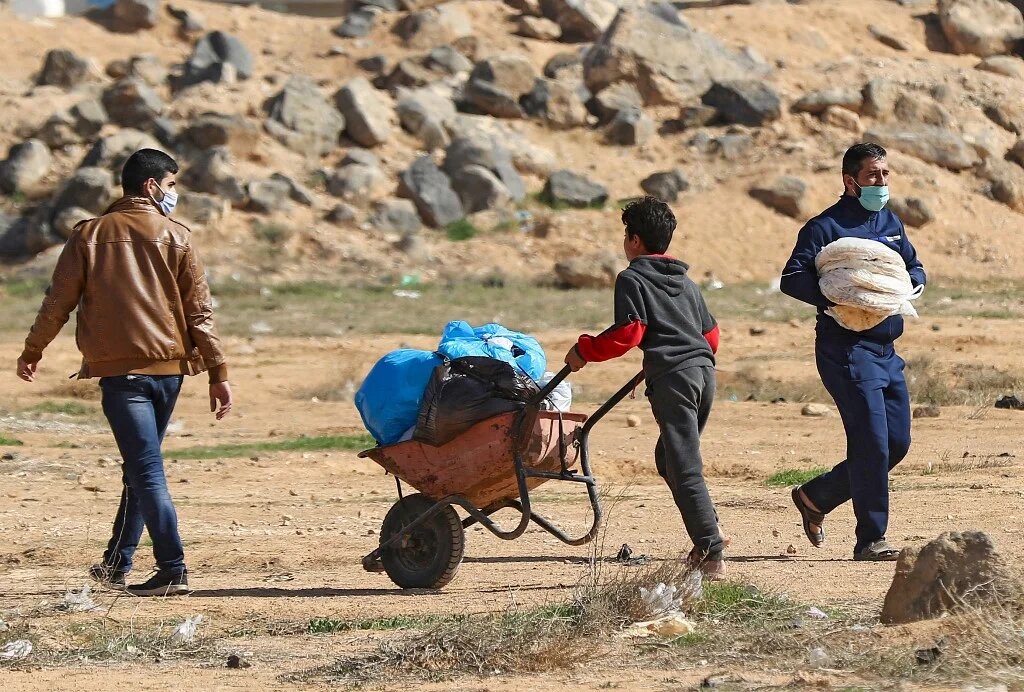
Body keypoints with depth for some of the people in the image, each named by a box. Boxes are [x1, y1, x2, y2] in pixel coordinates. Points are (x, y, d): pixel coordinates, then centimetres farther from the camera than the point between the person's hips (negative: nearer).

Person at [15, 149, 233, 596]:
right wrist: (218, 373, 2)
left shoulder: (90, 235, 3)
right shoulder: (176, 237, 3)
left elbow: (59, 301, 5)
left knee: (145, 469, -7)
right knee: (140, 466, 16)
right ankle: (117, 563, 24)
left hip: (118, 369, -2)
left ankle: (173, 571, -16)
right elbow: (199, 311, 0)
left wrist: (33, 352, 19)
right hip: (169, 367, 2)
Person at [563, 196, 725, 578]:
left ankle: (712, 553, -16)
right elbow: (711, 334, 25)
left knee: (684, 468, -9)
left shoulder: (632, 280, 2)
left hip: (672, 376, -8)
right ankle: (707, 531, 12)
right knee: (669, 457, 21)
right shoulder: (686, 283, 24)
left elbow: (628, 332, -9)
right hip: (704, 372, 8)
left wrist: (585, 350, 2)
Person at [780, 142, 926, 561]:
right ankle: (871, 540, -4)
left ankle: (816, 497, 25)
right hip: (846, 349, -8)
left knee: (897, 443, 9)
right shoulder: (825, 226, -8)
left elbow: (915, 267, 25)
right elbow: (792, 279, -16)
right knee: (872, 443, -11)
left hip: (886, 350, 8)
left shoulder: (890, 223, 15)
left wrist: (906, 287, 2)